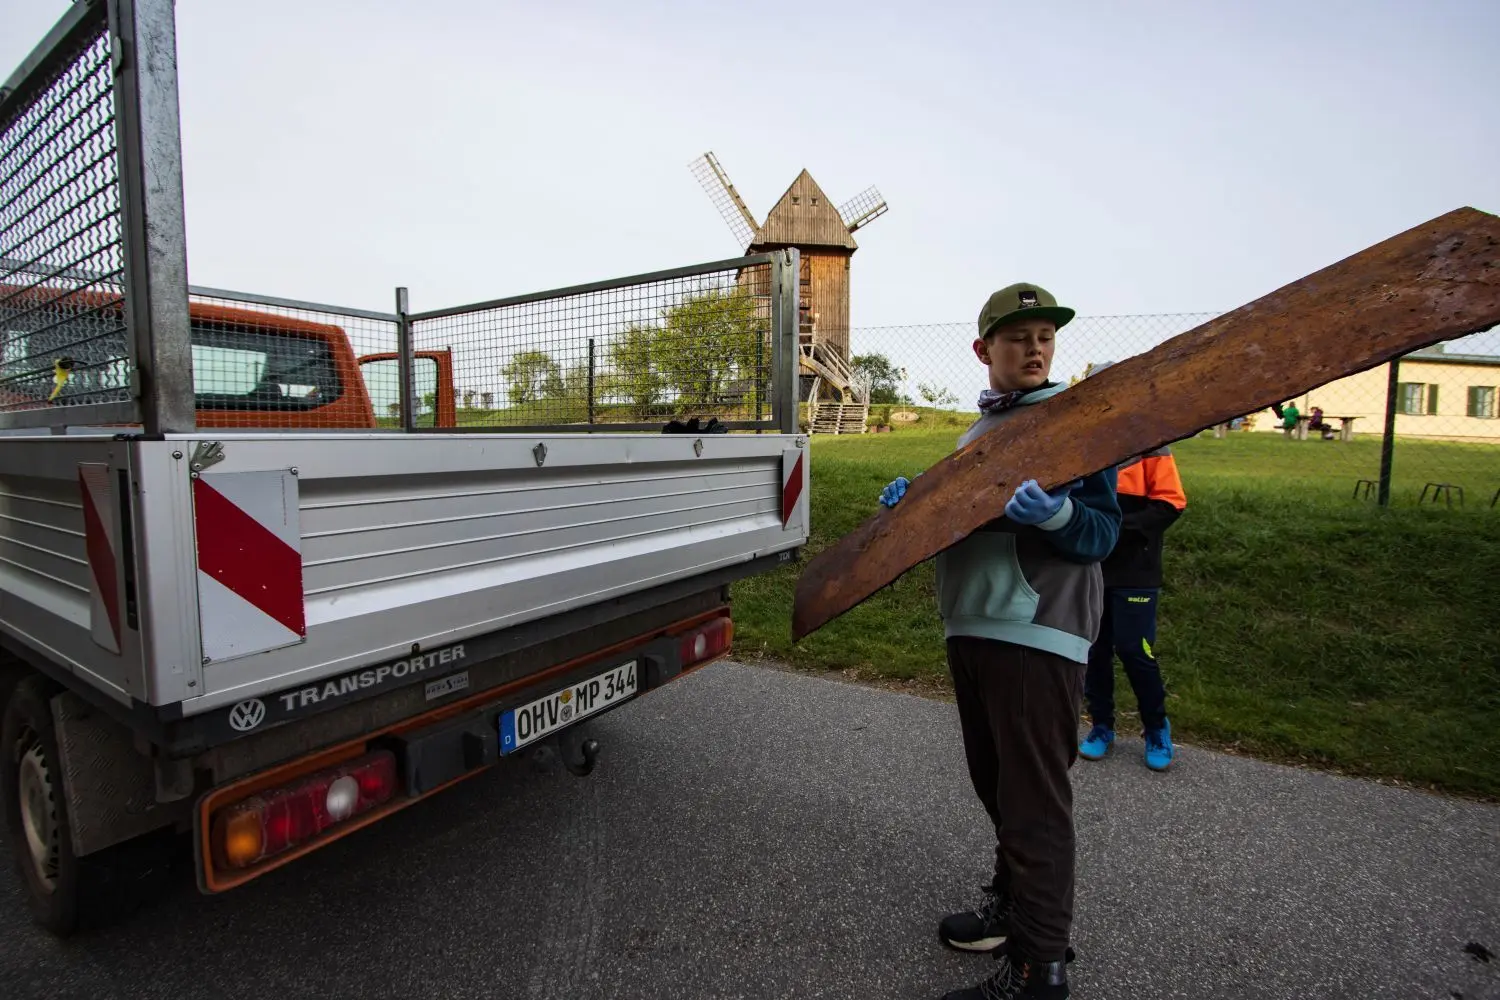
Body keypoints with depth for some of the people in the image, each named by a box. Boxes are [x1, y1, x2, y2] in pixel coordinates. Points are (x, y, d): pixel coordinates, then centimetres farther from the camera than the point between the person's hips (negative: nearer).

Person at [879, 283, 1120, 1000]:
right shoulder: (977, 430, 16)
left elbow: (1102, 532, -11)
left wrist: (1052, 512, -30)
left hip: (1037, 633, -7)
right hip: (971, 625, 8)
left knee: (1035, 798, -1)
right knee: (994, 780, 20)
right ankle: (1011, 901, 39)